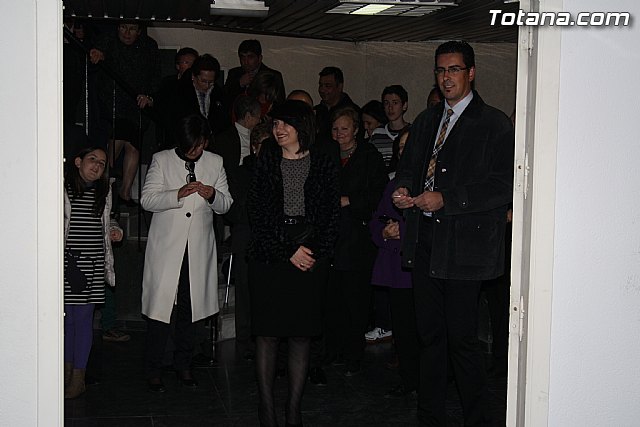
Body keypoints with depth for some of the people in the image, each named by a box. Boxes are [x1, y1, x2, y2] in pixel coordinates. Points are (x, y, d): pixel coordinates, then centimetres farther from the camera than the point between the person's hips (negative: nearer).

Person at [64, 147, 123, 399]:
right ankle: (67, 368, 20)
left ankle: (78, 374, 10)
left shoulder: (104, 191, 13)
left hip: (93, 264, 2)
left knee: (83, 317, 3)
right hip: (66, 261, -2)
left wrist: (115, 229, 8)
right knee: (67, 317, 4)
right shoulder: (62, 187, 0)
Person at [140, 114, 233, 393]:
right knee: (159, 308, -2)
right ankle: (153, 370, 9)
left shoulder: (215, 163, 8)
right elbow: (147, 199, -5)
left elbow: (225, 205, 9)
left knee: (189, 308, 9)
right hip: (166, 247, -2)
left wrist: (213, 195, -13)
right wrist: (178, 194, -21)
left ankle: (183, 365, 23)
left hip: (199, 249, 2)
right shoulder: (161, 160, 1)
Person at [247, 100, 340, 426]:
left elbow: (332, 217, 6)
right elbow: (256, 213, 1)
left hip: (310, 261, 0)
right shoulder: (265, 162, 8)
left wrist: (314, 253, -9)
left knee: (301, 336, 3)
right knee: (267, 334, 0)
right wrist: (288, 252, -8)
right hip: (269, 257, 0)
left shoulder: (324, 166, 8)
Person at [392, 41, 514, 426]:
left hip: (465, 245, -6)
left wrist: (445, 199, -18)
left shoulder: (494, 124, -5)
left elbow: (503, 188, -13)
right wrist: (404, 189, 0)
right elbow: (408, 166, 23)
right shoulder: (426, 121, 16)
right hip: (426, 242, 6)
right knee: (430, 335, 14)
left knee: (462, 337, -4)